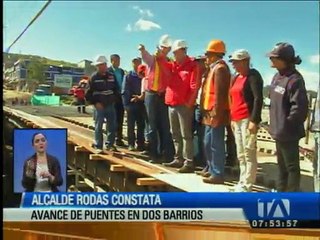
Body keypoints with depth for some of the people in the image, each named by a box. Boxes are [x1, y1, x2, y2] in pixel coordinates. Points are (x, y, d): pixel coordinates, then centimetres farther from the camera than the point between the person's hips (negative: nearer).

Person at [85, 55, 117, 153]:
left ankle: (110, 144, 20)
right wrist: (95, 103, -11)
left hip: (110, 105, 5)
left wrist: (113, 99, 7)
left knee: (112, 126, 7)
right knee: (98, 126, 0)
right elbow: (89, 93, -5)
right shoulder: (94, 77, -6)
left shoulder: (111, 76, 8)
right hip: (99, 106, -5)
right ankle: (98, 146, 7)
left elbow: (115, 89, 19)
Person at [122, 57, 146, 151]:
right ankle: (131, 144, 10)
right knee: (131, 126, 4)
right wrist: (126, 104, -9)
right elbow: (125, 91, -2)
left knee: (141, 125, 6)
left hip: (141, 104, 2)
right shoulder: (128, 76, 1)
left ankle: (140, 144, 13)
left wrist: (141, 98, -10)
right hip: (131, 104, -2)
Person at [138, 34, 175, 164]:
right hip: (151, 95, -2)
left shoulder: (170, 62, 12)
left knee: (165, 126, 2)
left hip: (164, 96, 3)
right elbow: (146, 56, -25)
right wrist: (143, 50, -46)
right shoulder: (152, 59, 0)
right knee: (153, 126, 3)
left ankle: (166, 154, 8)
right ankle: (154, 155, 9)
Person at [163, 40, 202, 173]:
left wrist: (189, 103, -14)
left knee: (186, 134, -7)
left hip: (184, 105, -8)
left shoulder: (193, 65, -7)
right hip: (172, 104, 8)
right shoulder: (173, 65, 15)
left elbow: (194, 87, -12)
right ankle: (178, 159, 22)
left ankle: (189, 162, -6)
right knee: (175, 134, 13)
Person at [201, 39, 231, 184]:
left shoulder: (219, 68, -12)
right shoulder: (215, 68, 18)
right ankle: (212, 171, 26)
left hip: (216, 113, -10)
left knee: (216, 145, -6)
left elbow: (219, 93, -20)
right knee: (208, 144, 16)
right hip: (210, 112, 10)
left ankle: (218, 175, -1)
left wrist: (215, 113, -22)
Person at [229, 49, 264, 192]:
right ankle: (242, 182, 19)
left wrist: (254, 121, -21)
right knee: (241, 154, 12)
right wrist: (232, 119, 17)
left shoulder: (253, 76, -7)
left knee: (249, 153, -5)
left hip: (248, 120, -9)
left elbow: (258, 99, -15)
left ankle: (247, 185, -2)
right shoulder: (236, 78, 18)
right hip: (237, 120, 9)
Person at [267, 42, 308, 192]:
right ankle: (281, 191, 37)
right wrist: (275, 124, 14)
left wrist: (287, 124, -16)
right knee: (282, 164, 22)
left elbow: (300, 107, -24)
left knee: (291, 166, 3)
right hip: (279, 130, 10)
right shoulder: (277, 76, 9)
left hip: (288, 132, -9)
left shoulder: (294, 79, -20)